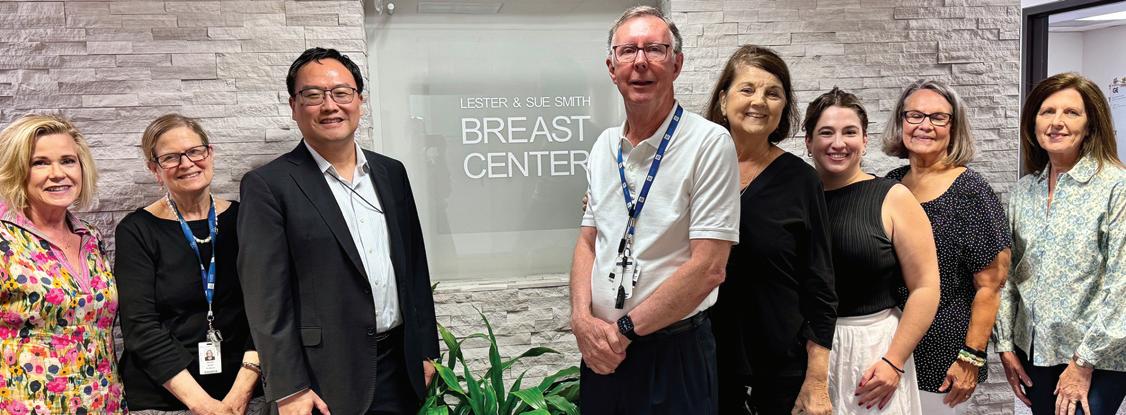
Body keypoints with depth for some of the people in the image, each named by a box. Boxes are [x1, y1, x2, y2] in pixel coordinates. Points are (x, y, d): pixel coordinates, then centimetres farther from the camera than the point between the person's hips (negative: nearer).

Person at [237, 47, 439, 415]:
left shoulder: (391, 173, 8)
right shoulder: (268, 186, -8)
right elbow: (267, 298, -11)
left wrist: (426, 352, 10)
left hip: (400, 370, 5)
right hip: (325, 381, -5)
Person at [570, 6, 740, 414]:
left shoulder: (710, 143, -13)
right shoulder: (604, 146, 6)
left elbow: (708, 269, -18)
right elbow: (588, 241, 11)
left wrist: (623, 328, -13)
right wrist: (583, 319, -6)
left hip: (673, 353, -5)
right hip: (601, 350, 5)